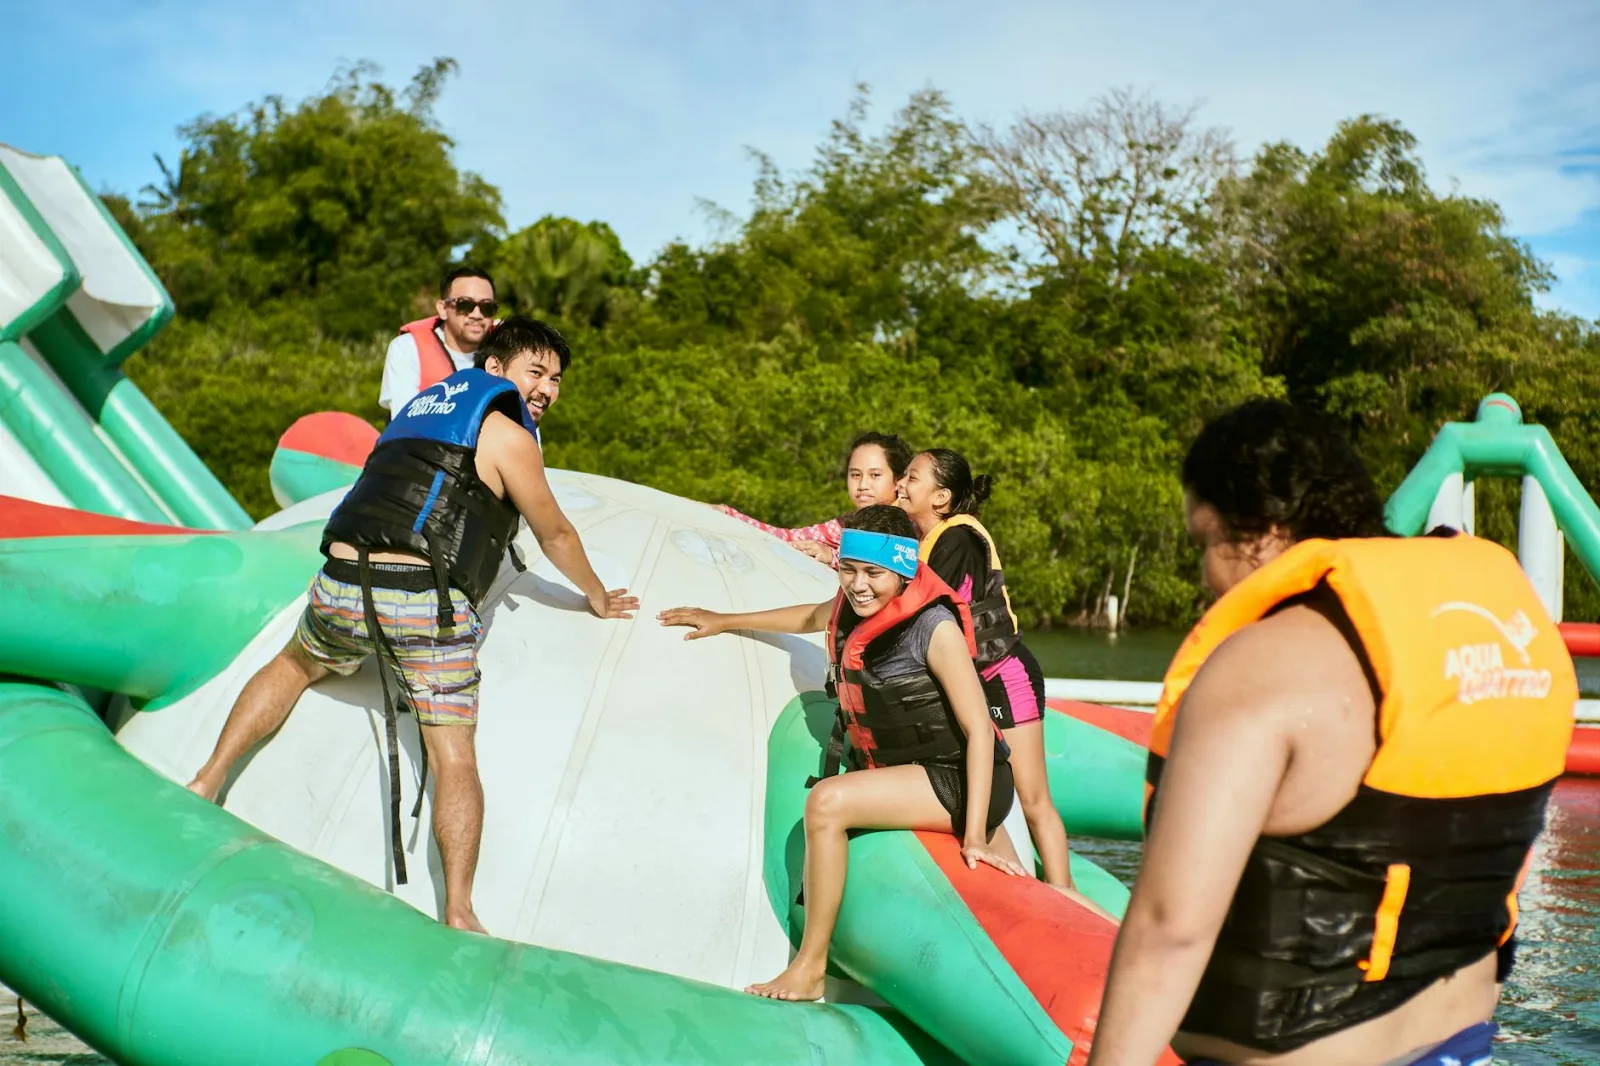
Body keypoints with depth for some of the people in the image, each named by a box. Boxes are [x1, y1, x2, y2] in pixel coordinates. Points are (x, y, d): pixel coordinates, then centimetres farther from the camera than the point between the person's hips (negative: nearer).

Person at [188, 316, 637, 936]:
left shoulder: (425, 403, 24)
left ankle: (206, 782, 32)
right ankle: (458, 913, -5)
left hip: (342, 583, 6)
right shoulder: (506, 435, 5)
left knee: (295, 665, 35)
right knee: (453, 759, 0)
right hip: (428, 605, -6)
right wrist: (597, 597, 32)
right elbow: (555, 535, 15)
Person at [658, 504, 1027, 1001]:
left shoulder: (936, 628, -21)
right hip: (920, 780, 8)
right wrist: (723, 621, 32)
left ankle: (808, 970, -12)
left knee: (827, 801, -23)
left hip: (960, 781, -8)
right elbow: (811, 617, 24)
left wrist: (975, 833, -26)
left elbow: (979, 728, -22)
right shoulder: (852, 609, 0)